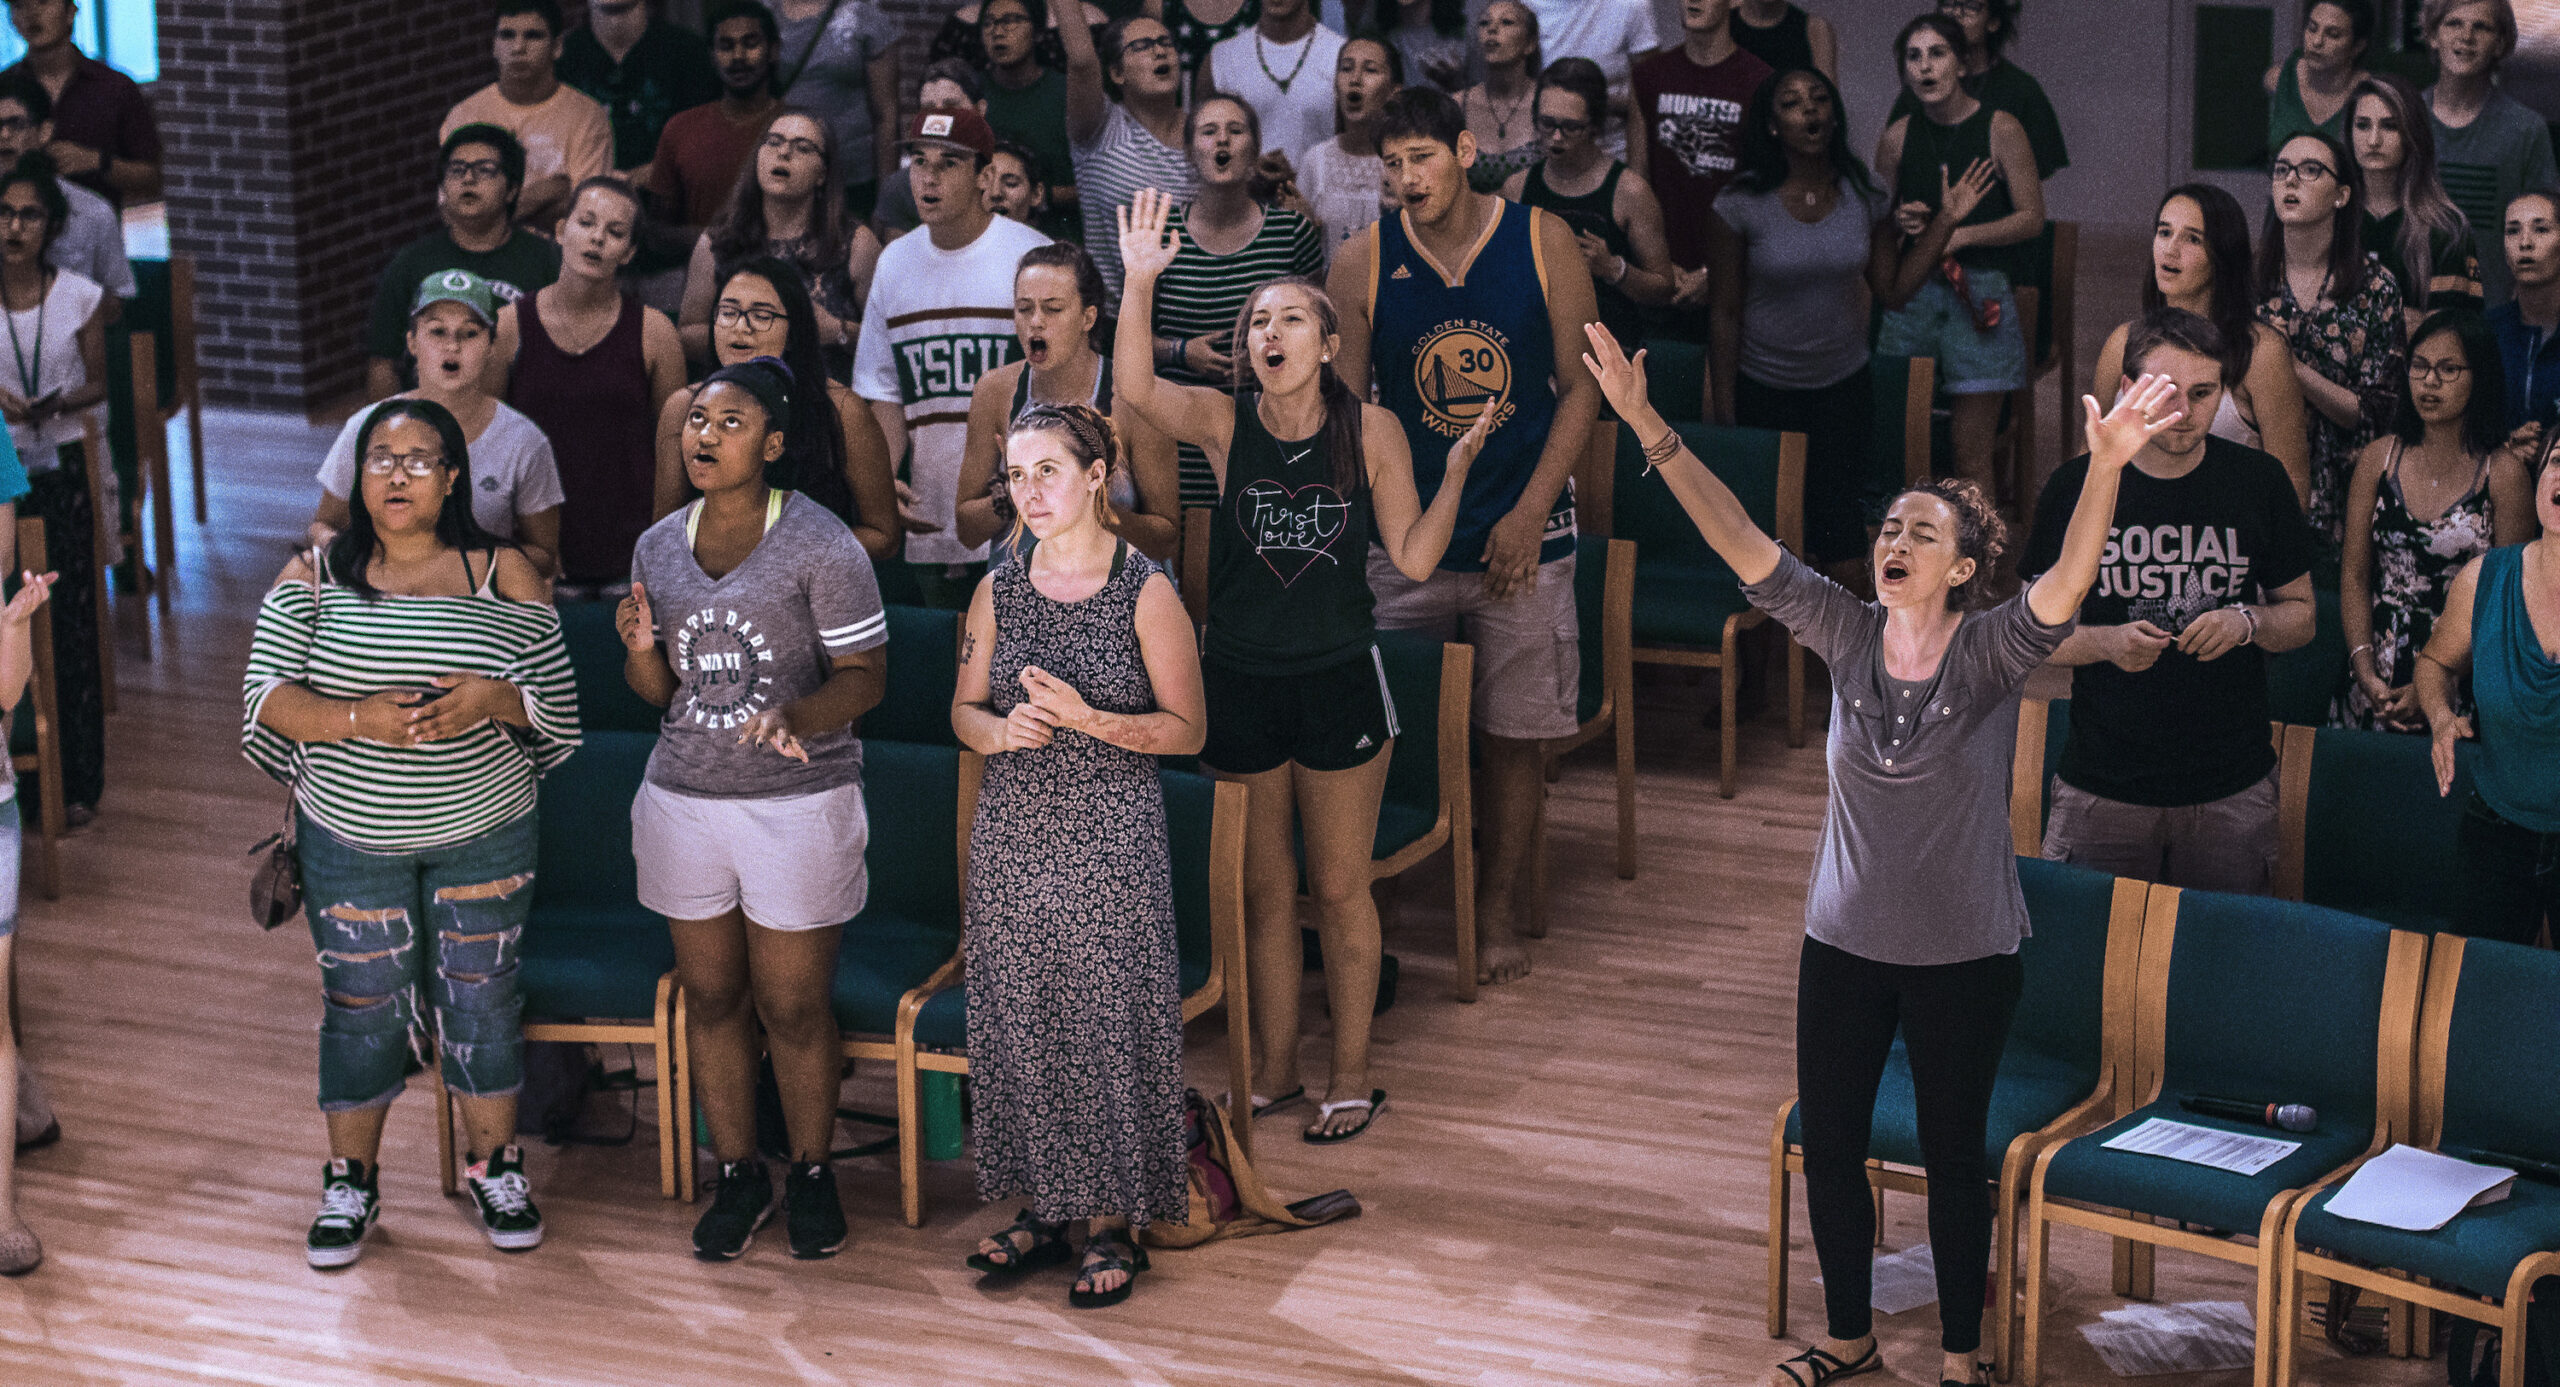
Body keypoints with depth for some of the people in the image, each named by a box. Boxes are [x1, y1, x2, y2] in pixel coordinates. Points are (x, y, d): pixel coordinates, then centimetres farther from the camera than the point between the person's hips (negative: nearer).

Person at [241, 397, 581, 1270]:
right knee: (361, 1006, 8)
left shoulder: (503, 574, -3)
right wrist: (359, 719, -26)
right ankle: (351, 1182, 24)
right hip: (352, 838, 0)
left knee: (482, 998, 9)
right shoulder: (315, 574, -3)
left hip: (484, 831, 0)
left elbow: (556, 699, -4)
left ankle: (496, 1169, 26)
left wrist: (493, 700, -24)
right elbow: (268, 697, -10)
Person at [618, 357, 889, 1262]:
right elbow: (659, 691, 12)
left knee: (793, 1006, 2)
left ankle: (811, 1173, 22)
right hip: (685, 802, 4)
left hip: (799, 803, -4)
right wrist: (641, 650, -10)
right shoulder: (659, 548, 6)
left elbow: (865, 674, -10)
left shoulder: (819, 545, -10)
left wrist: (795, 718, -29)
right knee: (710, 995, 11)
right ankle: (738, 1176, 26)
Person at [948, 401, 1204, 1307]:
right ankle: (1044, 1206, 22)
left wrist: (1087, 719, -19)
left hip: (1110, 845, -4)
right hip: (1012, 836, 4)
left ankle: (1113, 1223, 10)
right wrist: (997, 730, -9)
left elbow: (1186, 728, -5)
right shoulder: (1000, 591, 7)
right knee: (1019, 1022, 8)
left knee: (1107, 1022, -1)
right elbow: (964, 709, 14)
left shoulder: (1145, 591, -6)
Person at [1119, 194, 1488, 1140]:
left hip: (1340, 681, -1)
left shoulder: (1369, 430, -5)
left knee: (1339, 888, 8)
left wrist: (1458, 467, -12)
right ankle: (1273, 1071, 28)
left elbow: (1412, 560, -2)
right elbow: (1136, 391, -25)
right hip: (1240, 680, 1)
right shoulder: (1224, 420, -5)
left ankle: (1351, 1076, 22)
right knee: (1264, 890, 13)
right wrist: (1140, 284, -37)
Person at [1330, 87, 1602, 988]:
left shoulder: (1542, 243, -4)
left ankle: (1499, 919, 19)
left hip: (1521, 534, 0)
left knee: (1512, 735, 5)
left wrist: (1530, 513, -8)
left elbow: (1581, 388, 0)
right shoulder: (1363, 262, -4)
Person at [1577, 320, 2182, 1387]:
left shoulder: (1990, 653, -14)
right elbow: (1740, 542, -11)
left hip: (1964, 950, -3)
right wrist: (1650, 431, -20)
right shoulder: (1846, 635, -5)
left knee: (1953, 1154, 10)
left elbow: (2068, 583, -32)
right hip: (1845, 939, 4)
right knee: (1828, 1145, 12)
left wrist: (2107, 467, -49)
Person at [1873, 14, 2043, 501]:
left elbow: (2032, 217, -2)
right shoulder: (1898, 138, 8)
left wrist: (1961, 234, -13)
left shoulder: (2001, 130, -2)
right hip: (1913, 291, 3)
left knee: (1971, 452, -3)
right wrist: (1901, 222, -3)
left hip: (1979, 294, -3)